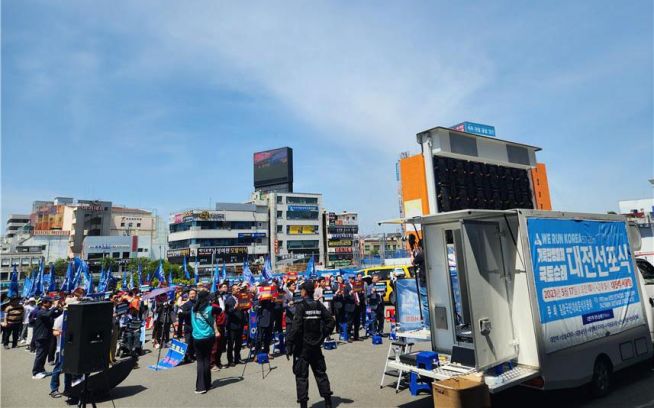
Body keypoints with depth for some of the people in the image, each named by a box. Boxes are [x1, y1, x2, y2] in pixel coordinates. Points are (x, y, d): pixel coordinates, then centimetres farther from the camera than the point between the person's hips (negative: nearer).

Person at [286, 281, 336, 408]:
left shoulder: (301, 306, -14)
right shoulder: (319, 305, 2)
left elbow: (296, 327, -20)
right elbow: (331, 322, 1)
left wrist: (289, 343, -14)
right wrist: (322, 335, 8)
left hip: (302, 346, -5)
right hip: (316, 345, 5)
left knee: (301, 375, 5)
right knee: (320, 372, 16)